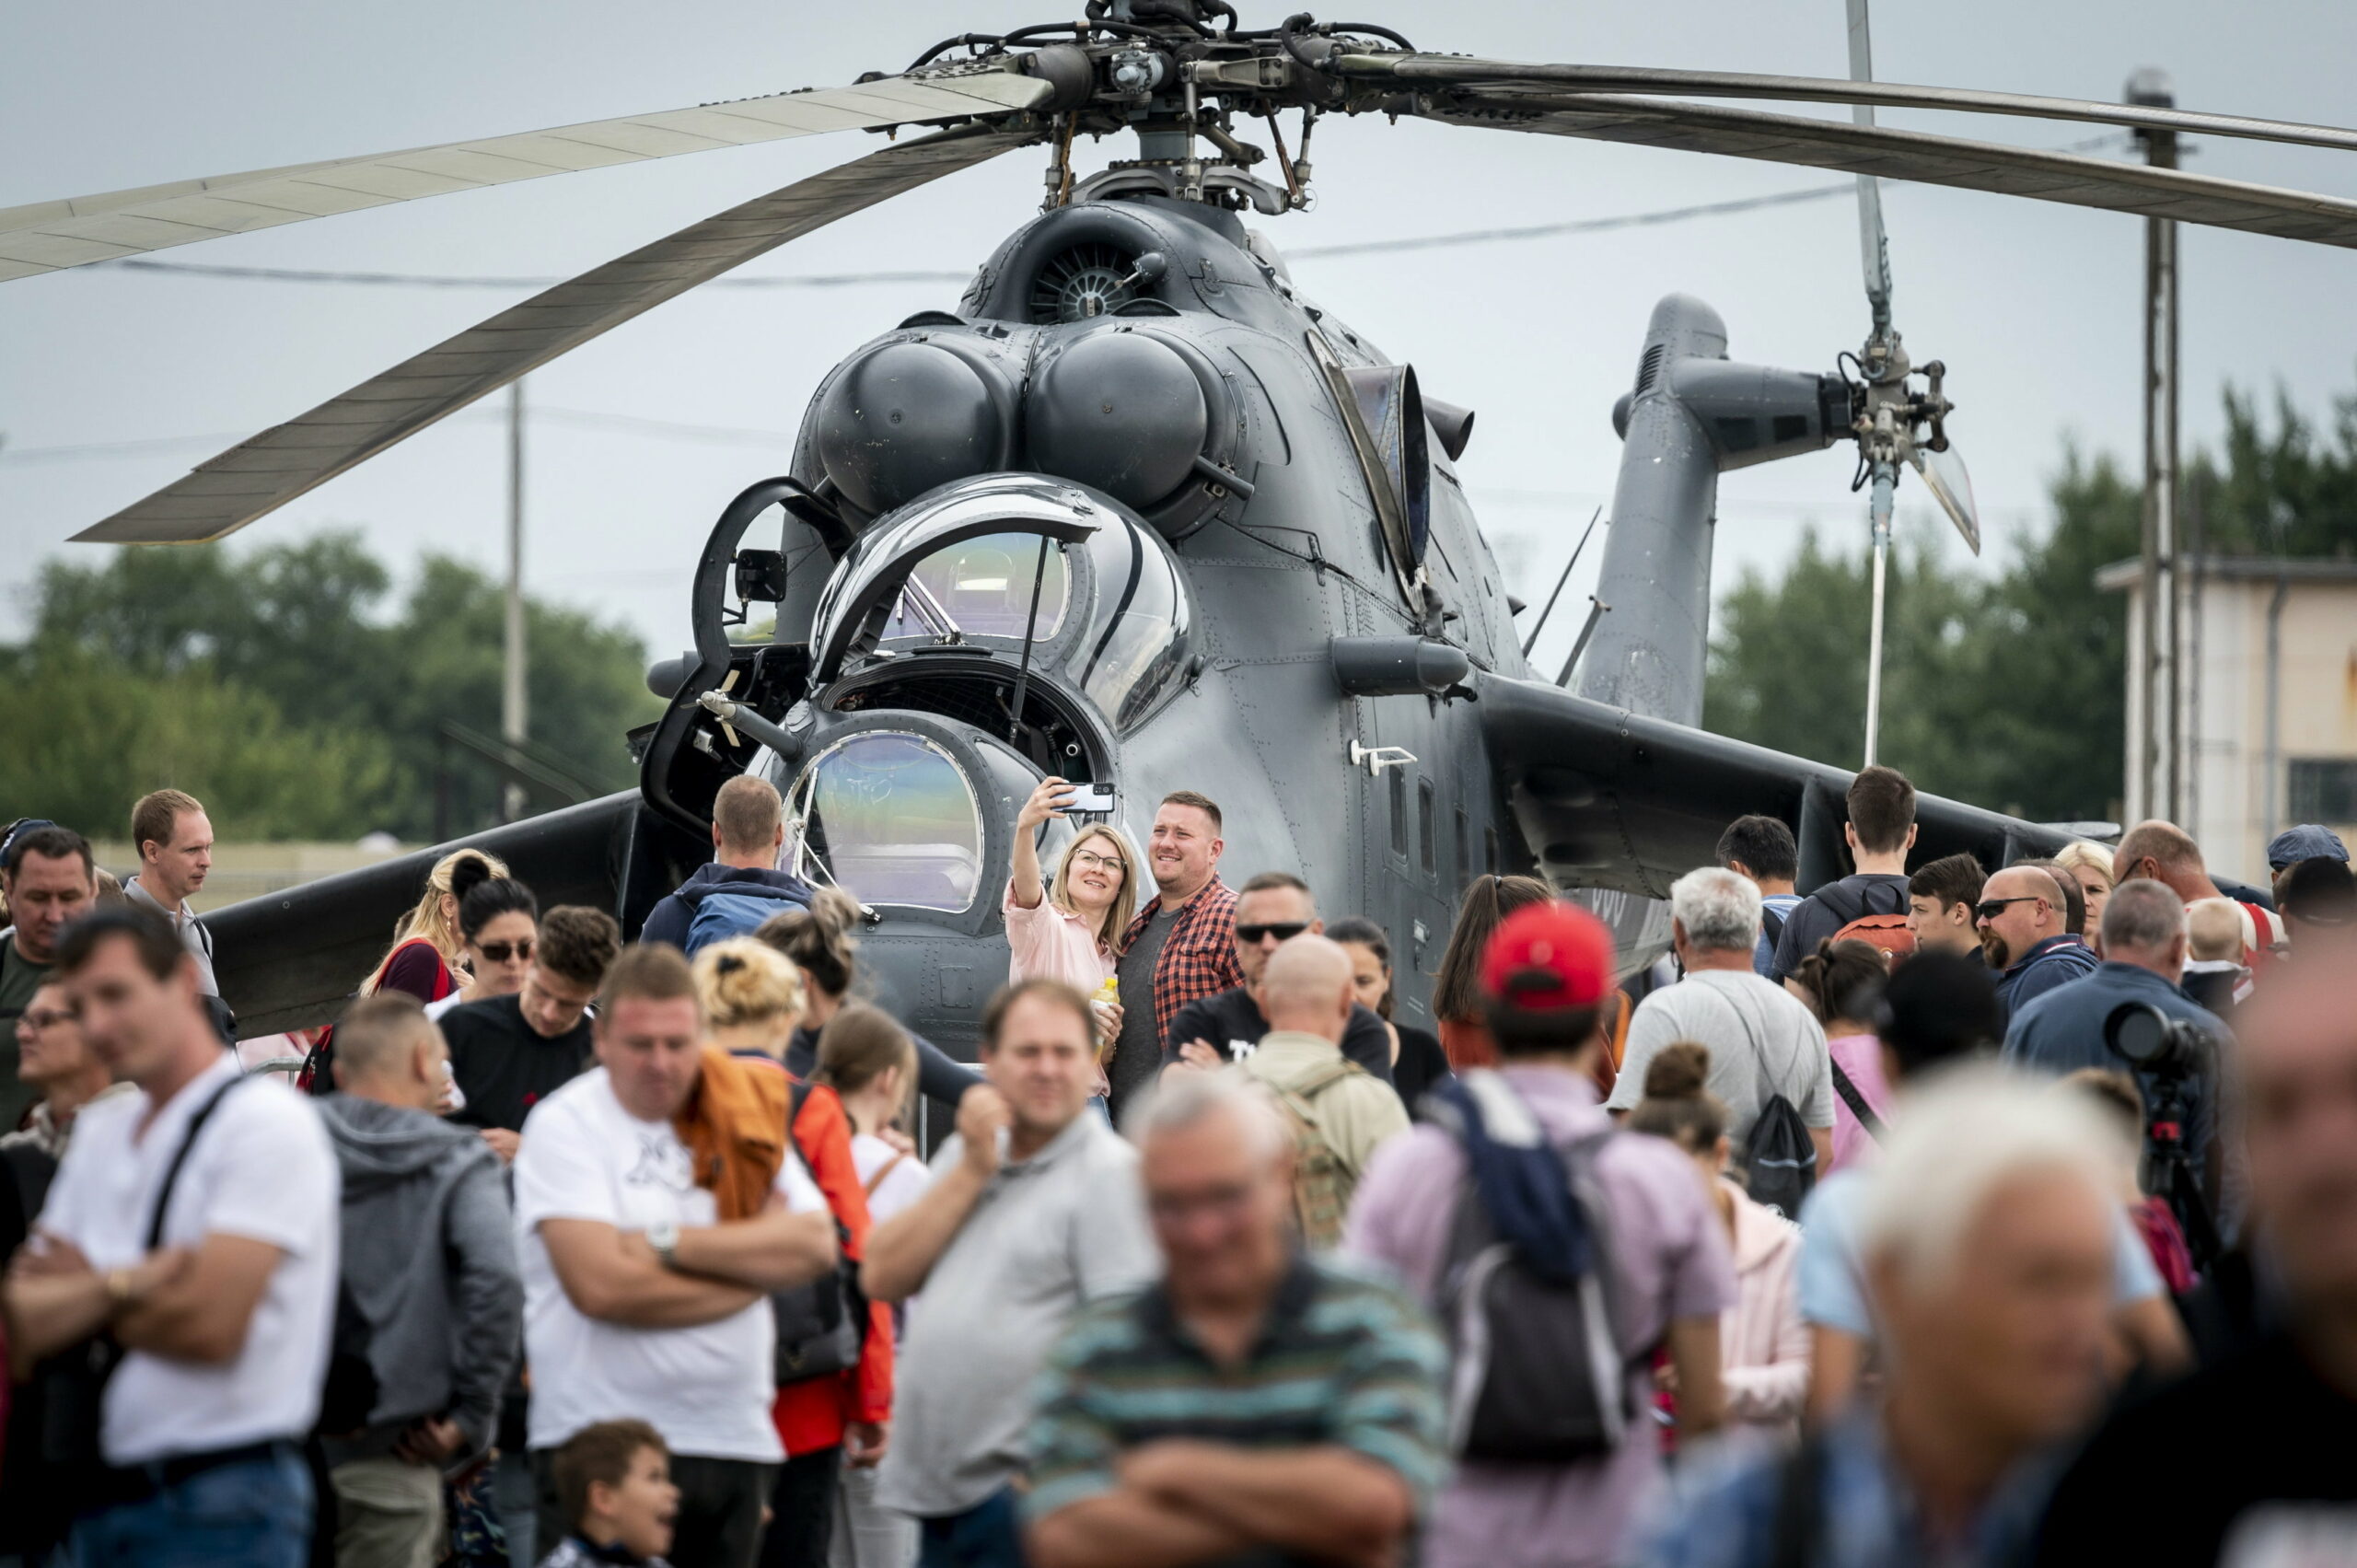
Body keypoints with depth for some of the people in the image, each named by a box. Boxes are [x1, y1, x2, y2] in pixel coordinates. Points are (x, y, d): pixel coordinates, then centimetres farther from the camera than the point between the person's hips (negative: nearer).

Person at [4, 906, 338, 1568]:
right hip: (102, 1499, 8)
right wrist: (125, 1285, -14)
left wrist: (80, 1294, 1)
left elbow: (210, 1325, -17)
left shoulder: (267, 1121, -8)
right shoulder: (100, 1130, 15)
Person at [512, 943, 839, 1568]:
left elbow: (816, 1246, -2)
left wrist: (672, 1242, -12)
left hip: (733, 1440, 5)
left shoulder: (741, 1121, 11)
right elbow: (601, 1286, -17)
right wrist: (754, 1261, -6)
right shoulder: (565, 1125, -4)